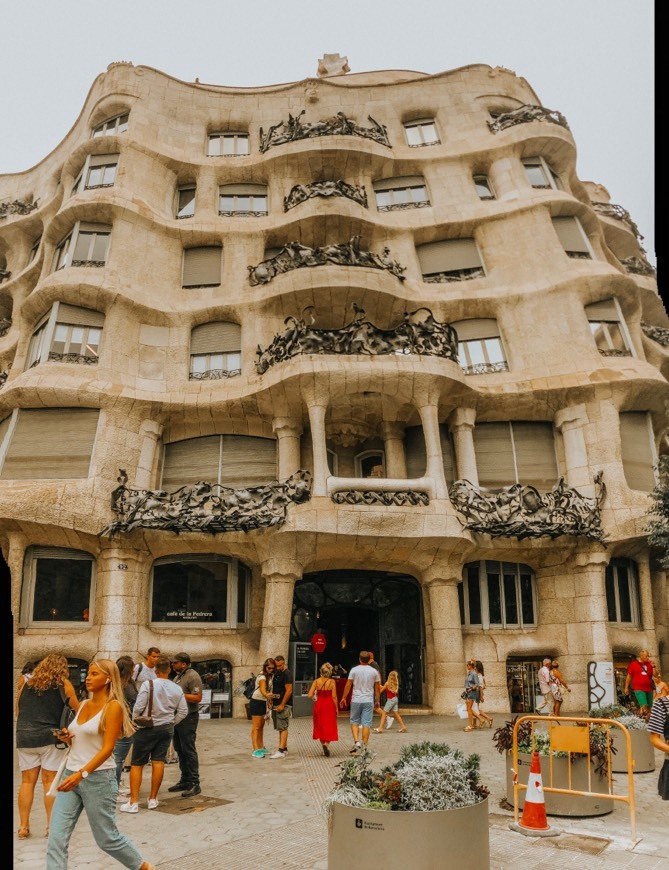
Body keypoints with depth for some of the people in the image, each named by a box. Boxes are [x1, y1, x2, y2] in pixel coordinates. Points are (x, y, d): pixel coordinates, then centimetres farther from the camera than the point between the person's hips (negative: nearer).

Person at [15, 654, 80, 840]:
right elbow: (77, 711, 4)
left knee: (27, 781, 9)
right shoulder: (63, 684, 0)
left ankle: (23, 827, 12)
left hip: (24, 736, 3)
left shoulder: (25, 681, 8)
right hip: (50, 737, -3)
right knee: (50, 781, 4)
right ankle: (51, 825, 6)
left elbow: (17, 711, 13)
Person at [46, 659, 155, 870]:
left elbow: (107, 748, -18)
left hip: (98, 778, -7)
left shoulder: (113, 706, -12)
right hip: (71, 775, 7)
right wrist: (67, 738, -2)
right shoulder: (83, 705, 9)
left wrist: (81, 774, -28)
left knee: (107, 838, 7)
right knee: (56, 838, -2)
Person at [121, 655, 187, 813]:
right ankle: (153, 799, 15)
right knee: (158, 761, 9)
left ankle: (133, 802, 6)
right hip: (166, 728, 4)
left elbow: (138, 707, -14)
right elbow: (183, 711, 3)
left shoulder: (148, 684, -13)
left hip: (147, 728, -4)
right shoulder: (177, 689, 0)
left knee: (137, 764, 5)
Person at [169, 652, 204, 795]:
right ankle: (185, 780, 25)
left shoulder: (193, 676, -14)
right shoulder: (178, 676, 15)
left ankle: (194, 784, 1)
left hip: (188, 717, -9)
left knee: (188, 750, -6)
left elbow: (198, 697, -22)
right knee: (180, 750, 14)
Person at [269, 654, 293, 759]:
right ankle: (284, 748, 19)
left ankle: (281, 751, -11)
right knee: (281, 728, 13)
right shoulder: (277, 674, 15)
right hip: (276, 705, 9)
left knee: (283, 728, -10)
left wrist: (282, 705, -19)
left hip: (284, 705, -9)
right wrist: (272, 702, 15)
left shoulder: (287, 674, -12)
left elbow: (289, 691, -18)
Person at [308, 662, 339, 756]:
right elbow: (334, 696, -9)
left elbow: (310, 695, -7)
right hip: (329, 705, -2)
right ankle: (326, 744, -17)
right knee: (329, 726, 5)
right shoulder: (332, 681, -9)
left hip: (319, 705, 2)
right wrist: (336, 708, 1)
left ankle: (323, 744, 19)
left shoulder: (316, 681, -4)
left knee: (320, 727, 16)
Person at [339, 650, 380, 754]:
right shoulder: (374, 671, 1)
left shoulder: (354, 670, -4)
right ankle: (364, 746, 5)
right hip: (369, 701, 1)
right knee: (366, 724, 4)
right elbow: (377, 688, 6)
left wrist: (344, 698, 8)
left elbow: (348, 685, -2)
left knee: (354, 722, 12)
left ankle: (356, 742, -5)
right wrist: (377, 700, 17)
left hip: (356, 700, -1)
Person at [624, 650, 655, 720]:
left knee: (649, 707, 7)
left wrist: (653, 666, -9)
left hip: (649, 689, 4)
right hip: (639, 689, -4)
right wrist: (626, 688, 7)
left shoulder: (649, 664, 9)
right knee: (644, 706, -18)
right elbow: (629, 676, 6)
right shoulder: (633, 664, 1)